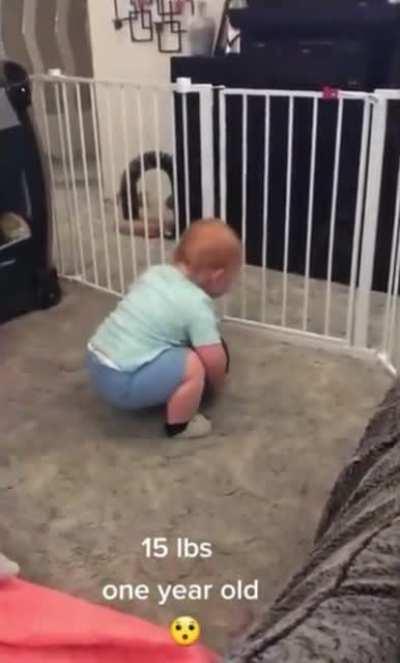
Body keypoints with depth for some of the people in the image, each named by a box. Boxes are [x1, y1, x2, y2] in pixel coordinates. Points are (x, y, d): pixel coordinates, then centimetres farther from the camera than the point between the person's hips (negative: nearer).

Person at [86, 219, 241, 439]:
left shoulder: (155, 272, 6)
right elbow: (215, 360, -12)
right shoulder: (197, 304, -16)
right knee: (193, 366, -14)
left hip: (96, 363, 9)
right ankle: (178, 425, 6)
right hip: (121, 382, -9)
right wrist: (217, 385, 9)